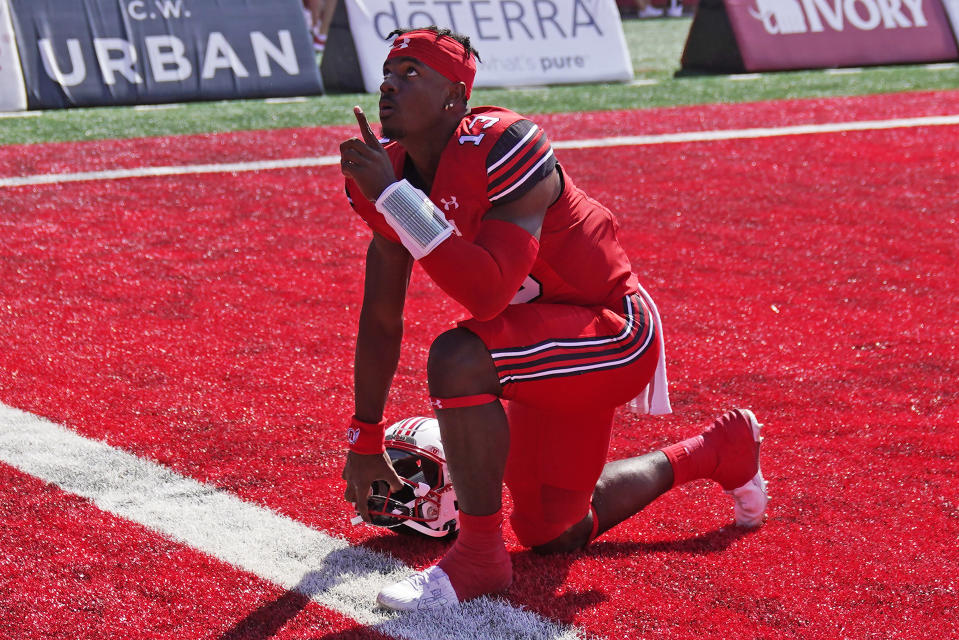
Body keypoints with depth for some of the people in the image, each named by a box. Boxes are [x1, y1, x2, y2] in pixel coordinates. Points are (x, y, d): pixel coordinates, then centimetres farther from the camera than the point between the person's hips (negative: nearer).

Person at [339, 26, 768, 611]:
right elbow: (381, 321, 7)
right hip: (548, 338, 9)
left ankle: (479, 555, -18)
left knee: (458, 359, -34)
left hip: (613, 332, -9)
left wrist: (392, 195, -37)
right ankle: (722, 451, 40)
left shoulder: (502, 148, -28)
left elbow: (487, 294, -38)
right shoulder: (393, 173, -4)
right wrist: (365, 443, 12)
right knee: (551, 533, 20)